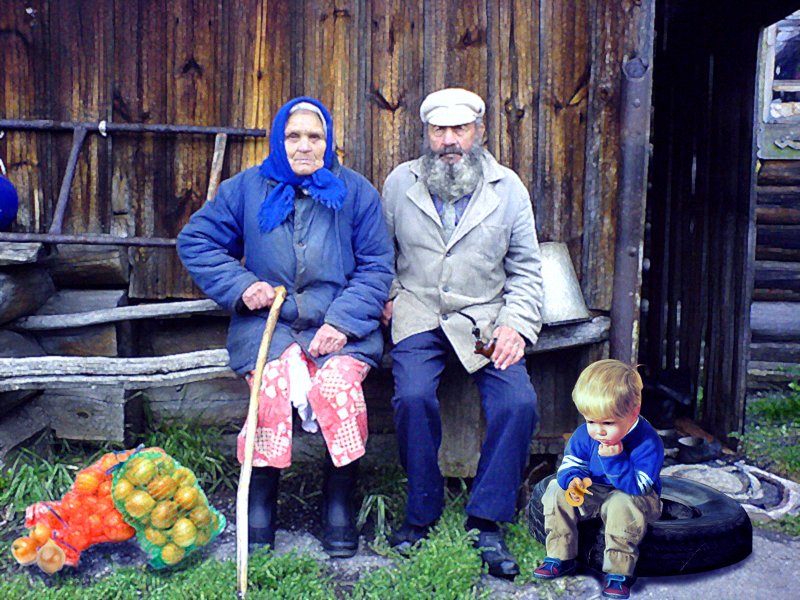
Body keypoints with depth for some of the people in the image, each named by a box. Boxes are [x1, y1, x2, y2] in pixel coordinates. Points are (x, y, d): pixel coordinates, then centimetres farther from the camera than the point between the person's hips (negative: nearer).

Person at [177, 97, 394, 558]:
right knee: (273, 386, -29)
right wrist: (240, 285, -2)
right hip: (268, 320, 1)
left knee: (339, 385, -30)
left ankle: (340, 506, -8)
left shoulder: (356, 191, 8)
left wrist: (342, 320, -11)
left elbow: (377, 267, 4)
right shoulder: (248, 188, 11)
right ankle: (260, 504, -8)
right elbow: (196, 241, 14)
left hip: (339, 326, 0)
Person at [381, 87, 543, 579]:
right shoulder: (400, 183, 7)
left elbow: (526, 270, 7)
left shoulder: (508, 188, 5)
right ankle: (422, 513, -3)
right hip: (419, 315, 0)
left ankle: (487, 521, -3)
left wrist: (516, 325, -7)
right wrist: (387, 295, 0)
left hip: (486, 317, 1)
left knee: (519, 403, -22)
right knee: (414, 397, -26)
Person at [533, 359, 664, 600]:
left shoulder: (648, 442, -26)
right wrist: (573, 479, -26)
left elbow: (637, 486, -30)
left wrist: (615, 460, -40)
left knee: (623, 503, -39)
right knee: (556, 489, -14)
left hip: (633, 496, -5)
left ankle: (619, 571, -22)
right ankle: (560, 557, -4)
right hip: (593, 492, 5)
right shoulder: (585, 434, -11)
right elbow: (571, 462, -3)